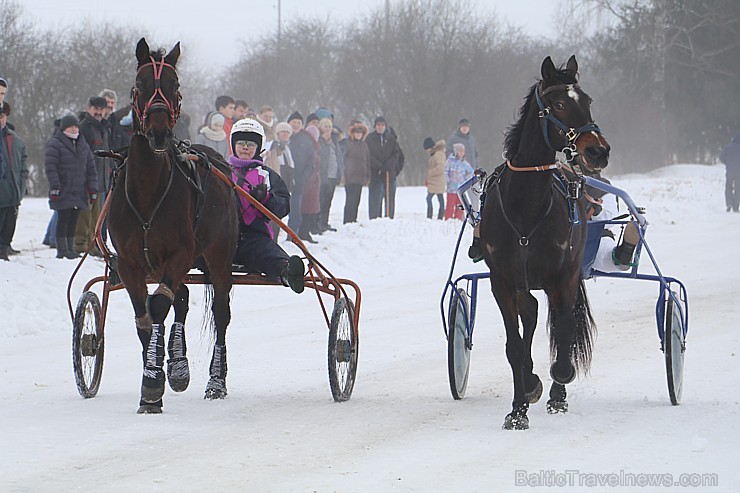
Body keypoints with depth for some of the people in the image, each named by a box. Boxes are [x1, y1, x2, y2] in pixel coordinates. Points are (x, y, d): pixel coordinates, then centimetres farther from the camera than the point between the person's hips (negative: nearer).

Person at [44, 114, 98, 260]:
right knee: (64, 219, -7)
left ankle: (70, 248, 15)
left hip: (79, 192, 6)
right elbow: (50, 166, -11)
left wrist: (92, 188, 10)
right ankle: (62, 249, -4)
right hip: (63, 192, -6)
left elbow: (91, 167, 16)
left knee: (73, 220, 8)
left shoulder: (83, 144, 15)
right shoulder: (55, 144, -4)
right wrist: (54, 186, -19)